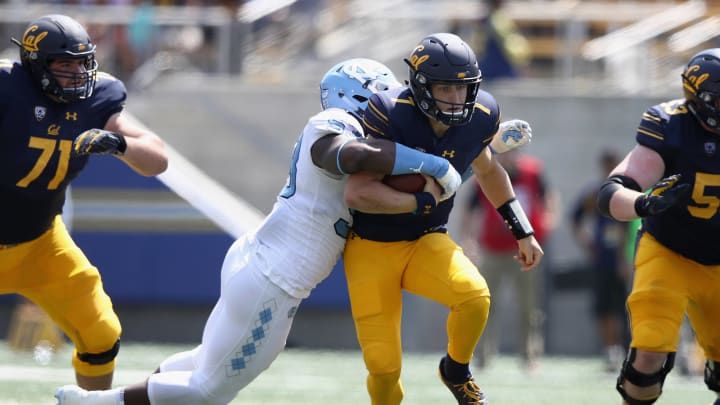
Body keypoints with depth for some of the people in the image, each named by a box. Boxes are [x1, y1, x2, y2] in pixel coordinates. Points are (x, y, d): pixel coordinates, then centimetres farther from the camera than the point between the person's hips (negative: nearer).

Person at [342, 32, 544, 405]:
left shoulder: (478, 118, -8)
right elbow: (357, 194, -29)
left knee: (475, 295, -27)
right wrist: (422, 200, -32)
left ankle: (456, 371, 4)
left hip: (426, 242, 3)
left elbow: (487, 170, 16)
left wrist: (522, 232, 17)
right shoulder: (389, 115, -25)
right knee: (384, 366, -9)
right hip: (372, 246, -3)